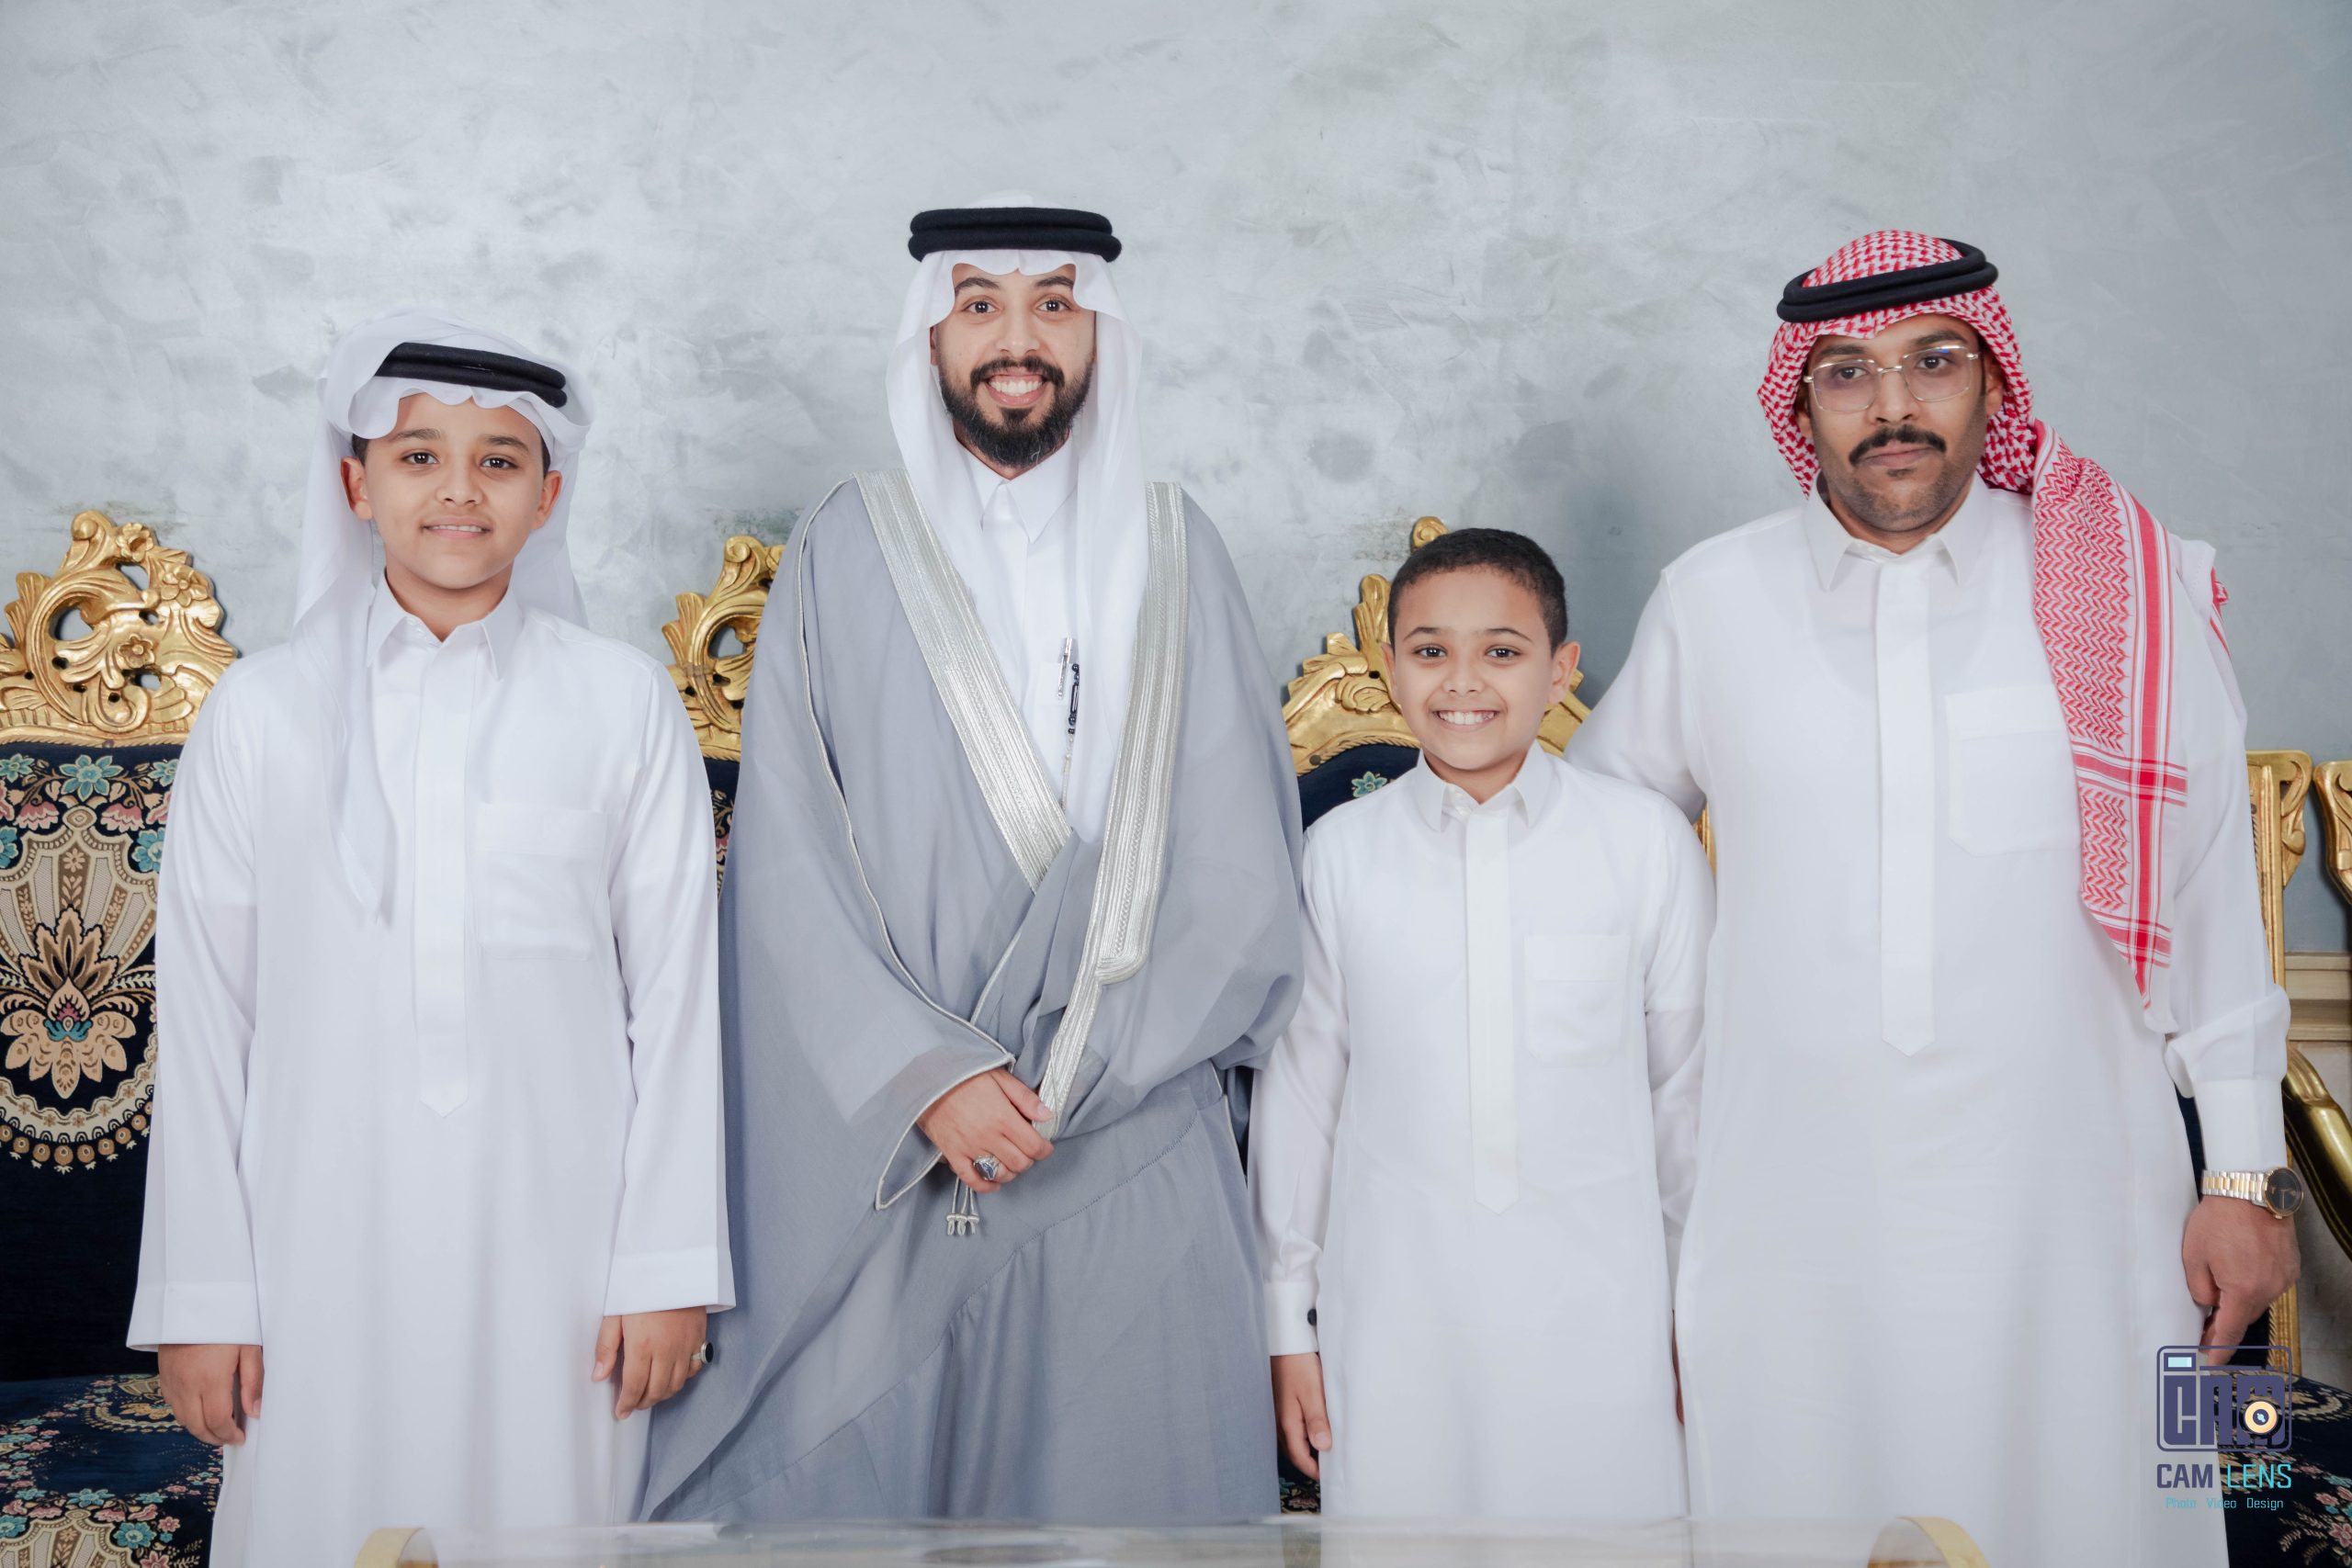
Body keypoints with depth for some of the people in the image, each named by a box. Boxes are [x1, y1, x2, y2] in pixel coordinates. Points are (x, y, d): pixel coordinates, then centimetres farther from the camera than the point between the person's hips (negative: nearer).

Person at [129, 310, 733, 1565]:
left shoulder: (623, 703, 2)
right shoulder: (263, 712, 4)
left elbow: (676, 996, 2)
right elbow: (203, 1016, 5)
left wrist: (667, 1267, -1)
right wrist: (199, 1295, 3)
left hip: (553, 1236, 0)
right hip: (330, 1239, 1)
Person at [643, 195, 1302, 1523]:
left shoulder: (1175, 556, 6)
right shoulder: (845, 556, 4)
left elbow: (1242, 879, 1)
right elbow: (788, 865, -1)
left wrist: (1063, 1085, -8)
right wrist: (926, 1077, -12)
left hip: (1128, 1174, 1)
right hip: (874, 1160, 0)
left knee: (1108, 1501, 5)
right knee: (839, 1487, 3)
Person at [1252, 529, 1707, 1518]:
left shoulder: (1649, 841, -2)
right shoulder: (1340, 854, 0)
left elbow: (1685, 1083, 5)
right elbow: (1299, 1084, 6)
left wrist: (1700, 1308, 11)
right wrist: (1288, 1317, 10)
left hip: (1595, 1310, 0)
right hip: (1393, 1312, 1)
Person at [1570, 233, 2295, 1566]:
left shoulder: (2128, 595, 0)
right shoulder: (1713, 601, 2)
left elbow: (2210, 902, 3)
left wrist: (2247, 1177, 3)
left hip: (2064, 1216, 0)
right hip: (1791, 1219, 1)